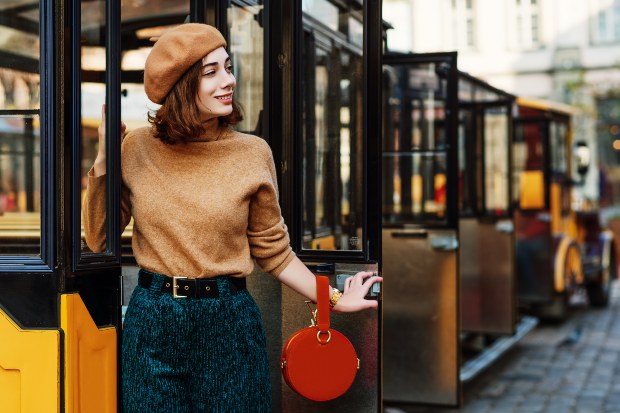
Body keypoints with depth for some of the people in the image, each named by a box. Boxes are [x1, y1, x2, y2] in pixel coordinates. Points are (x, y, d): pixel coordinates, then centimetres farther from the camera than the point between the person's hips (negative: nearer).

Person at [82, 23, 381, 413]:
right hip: (152, 322, 1)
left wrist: (333, 299, -4)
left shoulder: (253, 152, -4)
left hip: (229, 322, -1)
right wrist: (103, 160, -7)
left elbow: (273, 250, 3)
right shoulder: (138, 147, -2)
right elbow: (99, 239, 3)